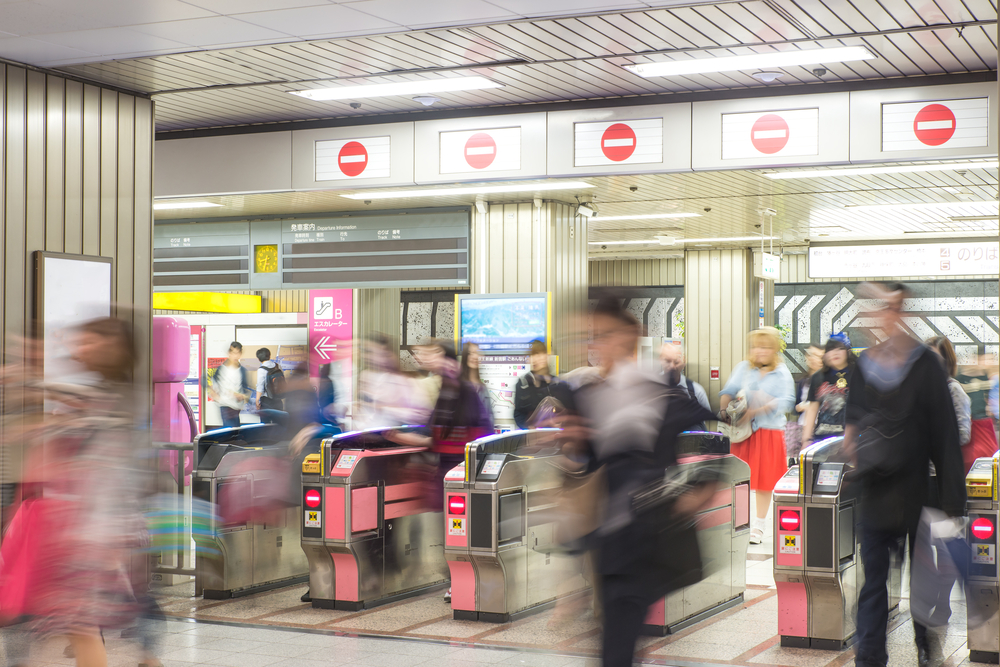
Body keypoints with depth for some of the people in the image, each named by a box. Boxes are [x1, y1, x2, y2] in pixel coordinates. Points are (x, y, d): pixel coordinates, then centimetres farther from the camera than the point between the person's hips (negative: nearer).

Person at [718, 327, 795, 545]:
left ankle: (759, 525, 14)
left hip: (770, 431, -2)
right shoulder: (742, 368, 9)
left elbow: (785, 401, -11)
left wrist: (757, 411, -23)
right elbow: (729, 390, 1)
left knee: (765, 479, 3)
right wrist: (724, 408, -20)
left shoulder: (781, 373, 1)